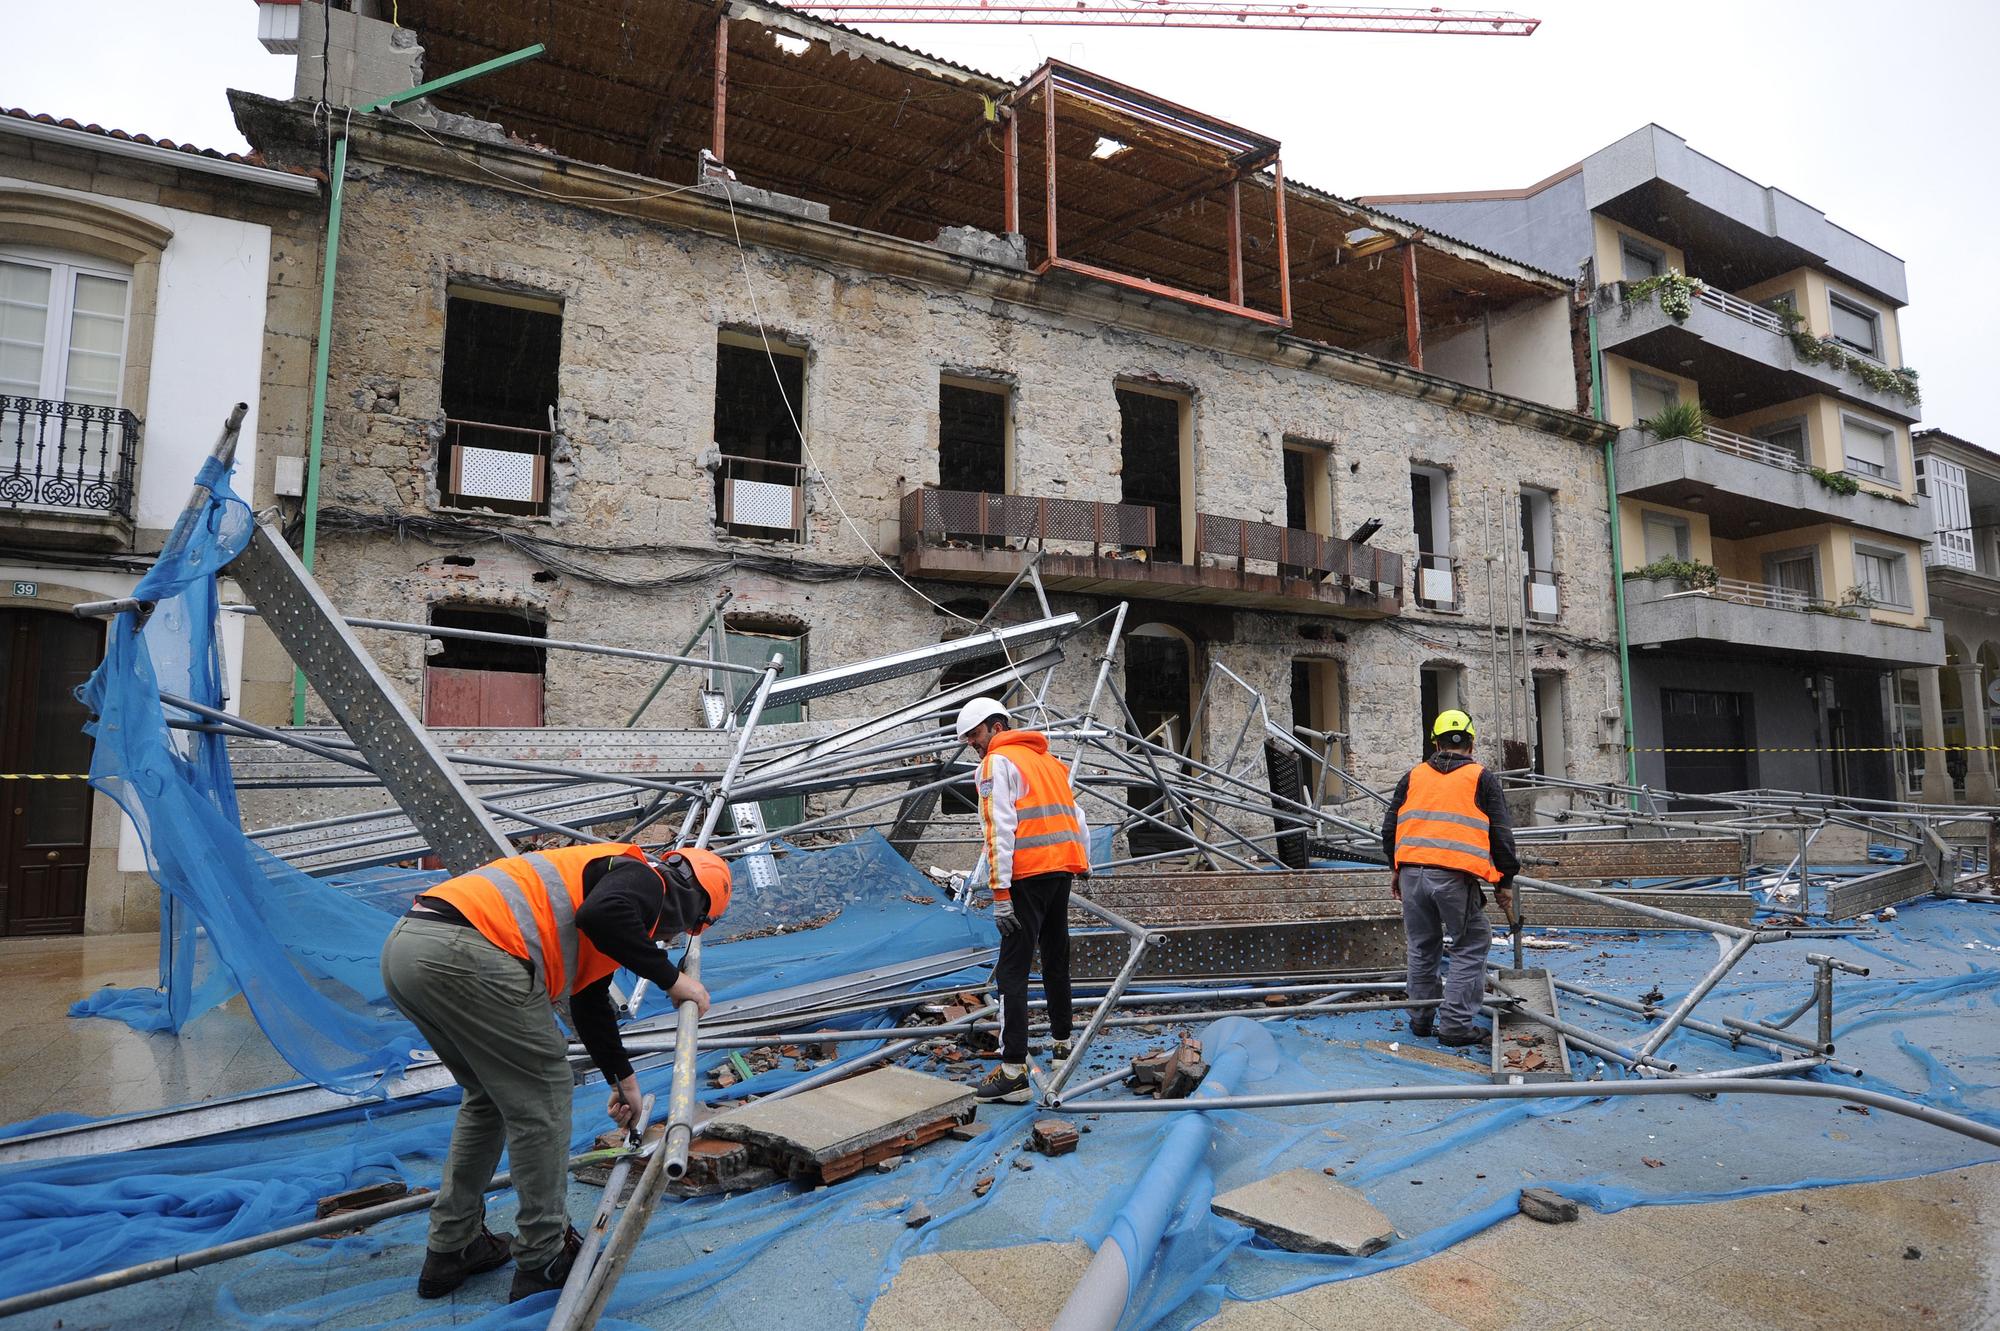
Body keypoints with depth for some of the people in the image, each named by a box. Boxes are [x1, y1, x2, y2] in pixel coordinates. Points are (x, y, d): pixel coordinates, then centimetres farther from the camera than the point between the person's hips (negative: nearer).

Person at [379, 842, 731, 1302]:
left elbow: (591, 1001, 40)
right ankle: (543, 1263, 17)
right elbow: (602, 917, -22)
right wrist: (672, 978, -8)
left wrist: (623, 1078, 47)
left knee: (490, 1096, 26)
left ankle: (451, 1250, 35)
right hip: (466, 954, -10)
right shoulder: (644, 878, 4)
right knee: (541, 1096, 6)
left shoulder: (608, 875, 31)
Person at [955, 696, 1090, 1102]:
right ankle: (1062, 1040, 36)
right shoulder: (1049, 760, 20)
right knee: (1056, 960, 23)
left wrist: (1000, 892, -17)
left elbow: (999, 829, -15)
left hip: (1029, 875, -9)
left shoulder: (998, 762, -5)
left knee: (1012, 971, -8)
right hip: (1063, 869, 9)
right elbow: (1077, 817, 23)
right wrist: (1083, 865, 30)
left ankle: (1013, 1072, -11)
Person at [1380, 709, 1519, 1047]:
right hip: (1456, 878, -3)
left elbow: (1390, 826, 17)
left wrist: (1395, 869, 27)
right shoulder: (1481, 778, 9)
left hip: (1412, 873, 4)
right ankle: (1456, 1025, 5)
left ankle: (1421, 1019, 24)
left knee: (1422, 949, 16)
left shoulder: (1413, 776, 16)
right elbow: (1501, 834, 7)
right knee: (1469, 949, 8)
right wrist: (1505, 883, 13)